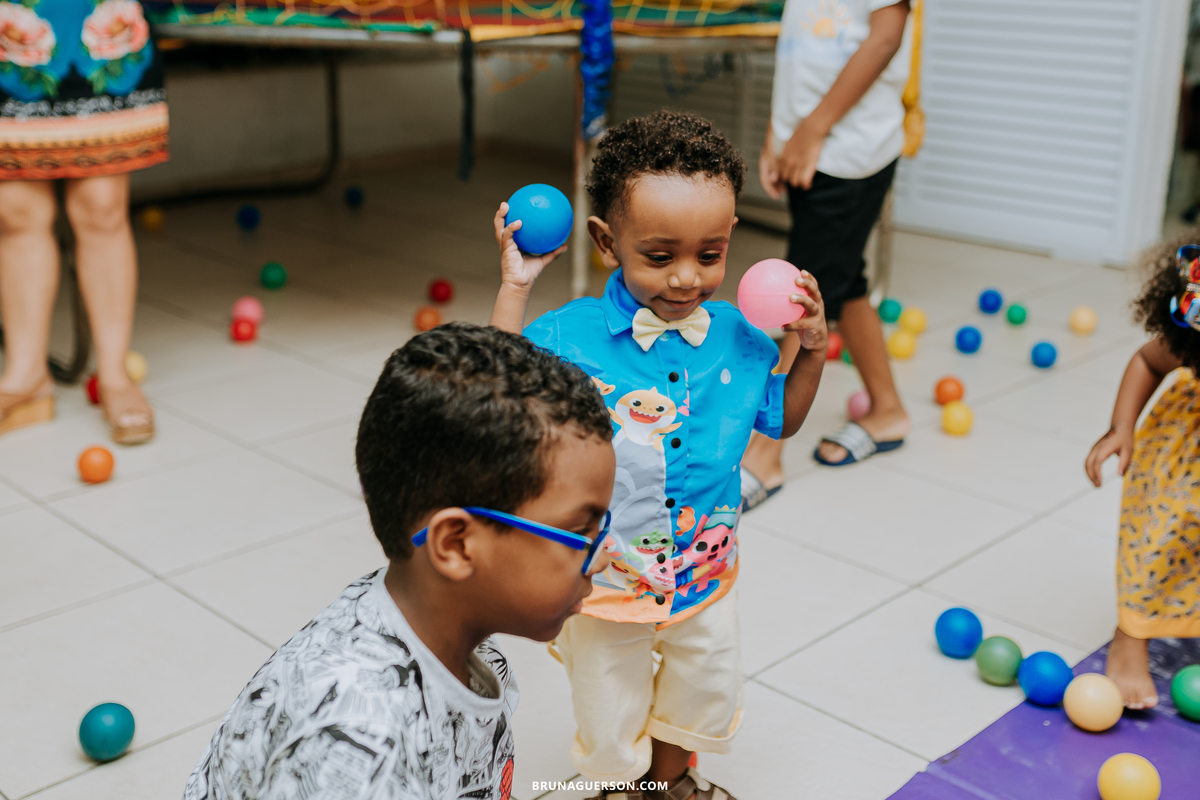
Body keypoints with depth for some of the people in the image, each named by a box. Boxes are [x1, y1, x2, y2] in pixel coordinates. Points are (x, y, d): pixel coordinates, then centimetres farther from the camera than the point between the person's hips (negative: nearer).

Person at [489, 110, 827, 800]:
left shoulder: (738, 337, -8)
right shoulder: (572, 336, -19)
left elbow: (781, 419, 6)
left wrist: (813, 349, -10)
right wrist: (515, 289, -26)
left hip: (706, 570, 4)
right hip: (604, 579, -3)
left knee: (706, 691, 27)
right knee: (611, 716, 19)